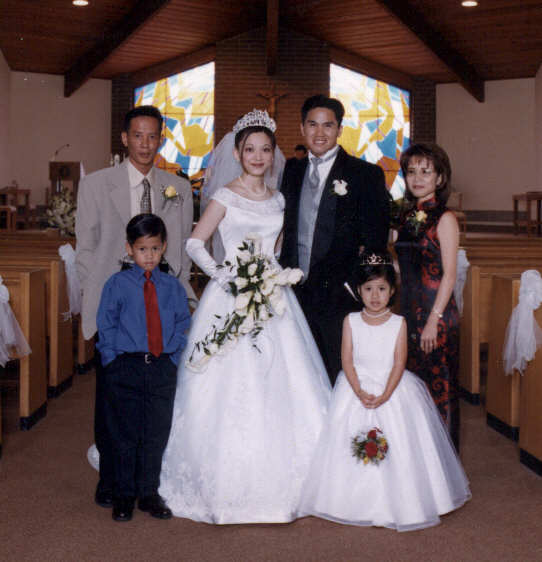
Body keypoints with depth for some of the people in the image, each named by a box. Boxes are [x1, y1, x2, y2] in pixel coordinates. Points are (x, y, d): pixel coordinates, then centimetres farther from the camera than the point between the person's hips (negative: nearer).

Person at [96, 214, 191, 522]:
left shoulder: (173, 286, 6)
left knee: (156, 435, 9)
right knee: (125, 435, 6)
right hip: (125, 369, -2)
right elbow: (106, 326, 0)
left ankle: (149, 493, 24)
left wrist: (173, 355, -2)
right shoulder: (117, 284, -1)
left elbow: (183, 324, 9)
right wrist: (114, 362, -6)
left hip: (163, 369, 2)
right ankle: (123, 496, 21)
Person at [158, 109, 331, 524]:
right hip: (233, 297, -5)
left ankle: (277, 480, 16)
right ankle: (229, 485, 9)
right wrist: (220, 272, -18)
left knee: (279, 384, 4)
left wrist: (277, 271, 3)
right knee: (232, 391, -3)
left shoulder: (278, 200, 12)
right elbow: (195, 243, -5)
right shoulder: (226, 197, -3)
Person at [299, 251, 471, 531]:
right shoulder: (351, 321, 1)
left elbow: (399, 363, -7)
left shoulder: (398, 323, -2)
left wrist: (385, 394, -19)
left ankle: (395, 504, 11)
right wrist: (360, 392, -18)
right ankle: (359, 501, 12)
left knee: (398, 443, -2)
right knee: (353, 445, -2)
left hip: (392, 388, -1)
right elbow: (347, 360, -4)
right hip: (357, 387, 1)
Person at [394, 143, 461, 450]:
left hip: (437, 315, -6)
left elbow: (449, 275, -12)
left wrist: (433, 320, -16)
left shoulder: (444, 218, -9)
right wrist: (404, 313, 12)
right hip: (409, 311, 7)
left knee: (441, 387, 2)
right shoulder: (408, 215, 10)